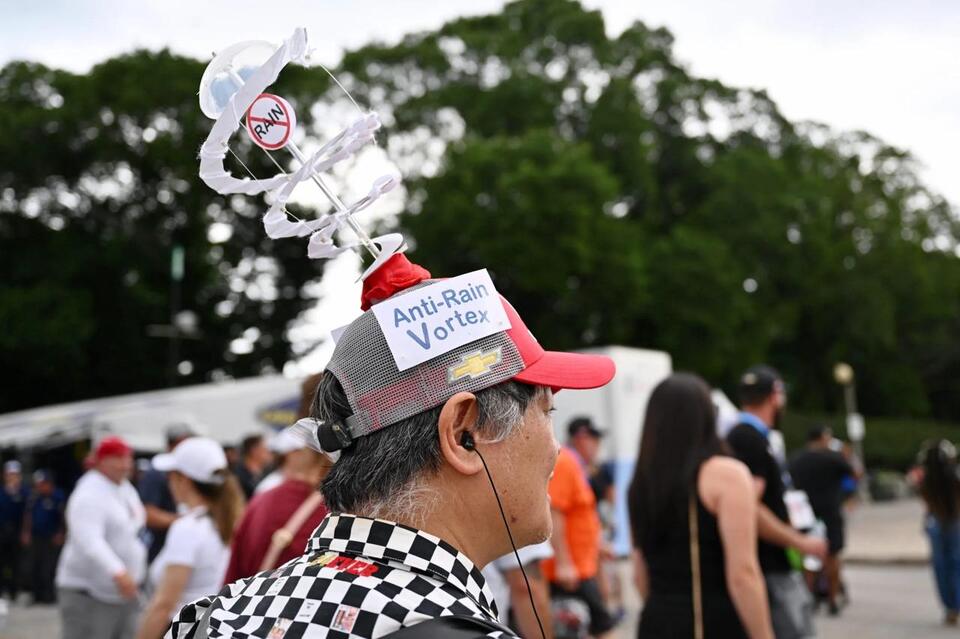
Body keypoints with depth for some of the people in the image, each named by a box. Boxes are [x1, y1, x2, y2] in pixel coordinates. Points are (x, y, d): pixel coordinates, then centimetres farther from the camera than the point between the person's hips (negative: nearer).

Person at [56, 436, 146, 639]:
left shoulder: (126, 489, 11)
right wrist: (117, 572, -44)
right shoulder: (90, 495, -18)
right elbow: (89, 542, -32)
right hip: (87, 594, -9)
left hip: (122, 593, 9)